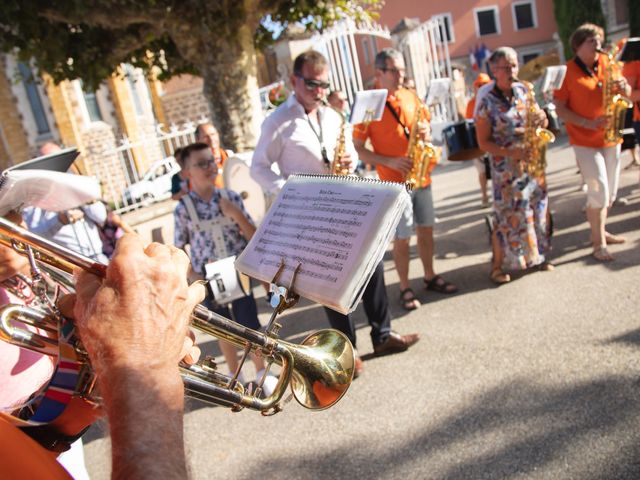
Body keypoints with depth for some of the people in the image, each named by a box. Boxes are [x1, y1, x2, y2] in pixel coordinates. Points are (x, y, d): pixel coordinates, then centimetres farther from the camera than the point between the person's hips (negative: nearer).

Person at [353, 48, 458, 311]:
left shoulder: (410, 97, 6)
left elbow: (424, 125, 18)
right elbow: (358, 149, -9)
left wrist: (426, 132, -6)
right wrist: (390, 161, -19)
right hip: (394, 182, -5)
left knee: (426, 229, 15)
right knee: (401, 238, 2)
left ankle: (430, 277, 32)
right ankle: (405, 288, 17)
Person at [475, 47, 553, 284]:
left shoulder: (524, 91, 6)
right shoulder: (487, 102, -9)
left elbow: (540, 119, 15)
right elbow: (483, 142, -9)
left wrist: (542, 119, -9)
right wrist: (510, 152, -21)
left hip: (532, 163, 5)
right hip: (506, 168, -5)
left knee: (538, 209, 11)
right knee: (507, 215, -1)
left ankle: (538, 255, 30)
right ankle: (498, 265, 13)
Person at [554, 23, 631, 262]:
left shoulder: (607, 63, 6)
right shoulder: (568, 72, -8)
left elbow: (627, 94, 11)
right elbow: (560, 109, -10)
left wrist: (624, 87, -13)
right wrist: (589, 123, -19)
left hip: (611, 138, 6)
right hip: (585, 141, -5)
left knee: (610, 192, 13)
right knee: (599, 192, -9)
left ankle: (600, 231, 31)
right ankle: (598, 244, 4)